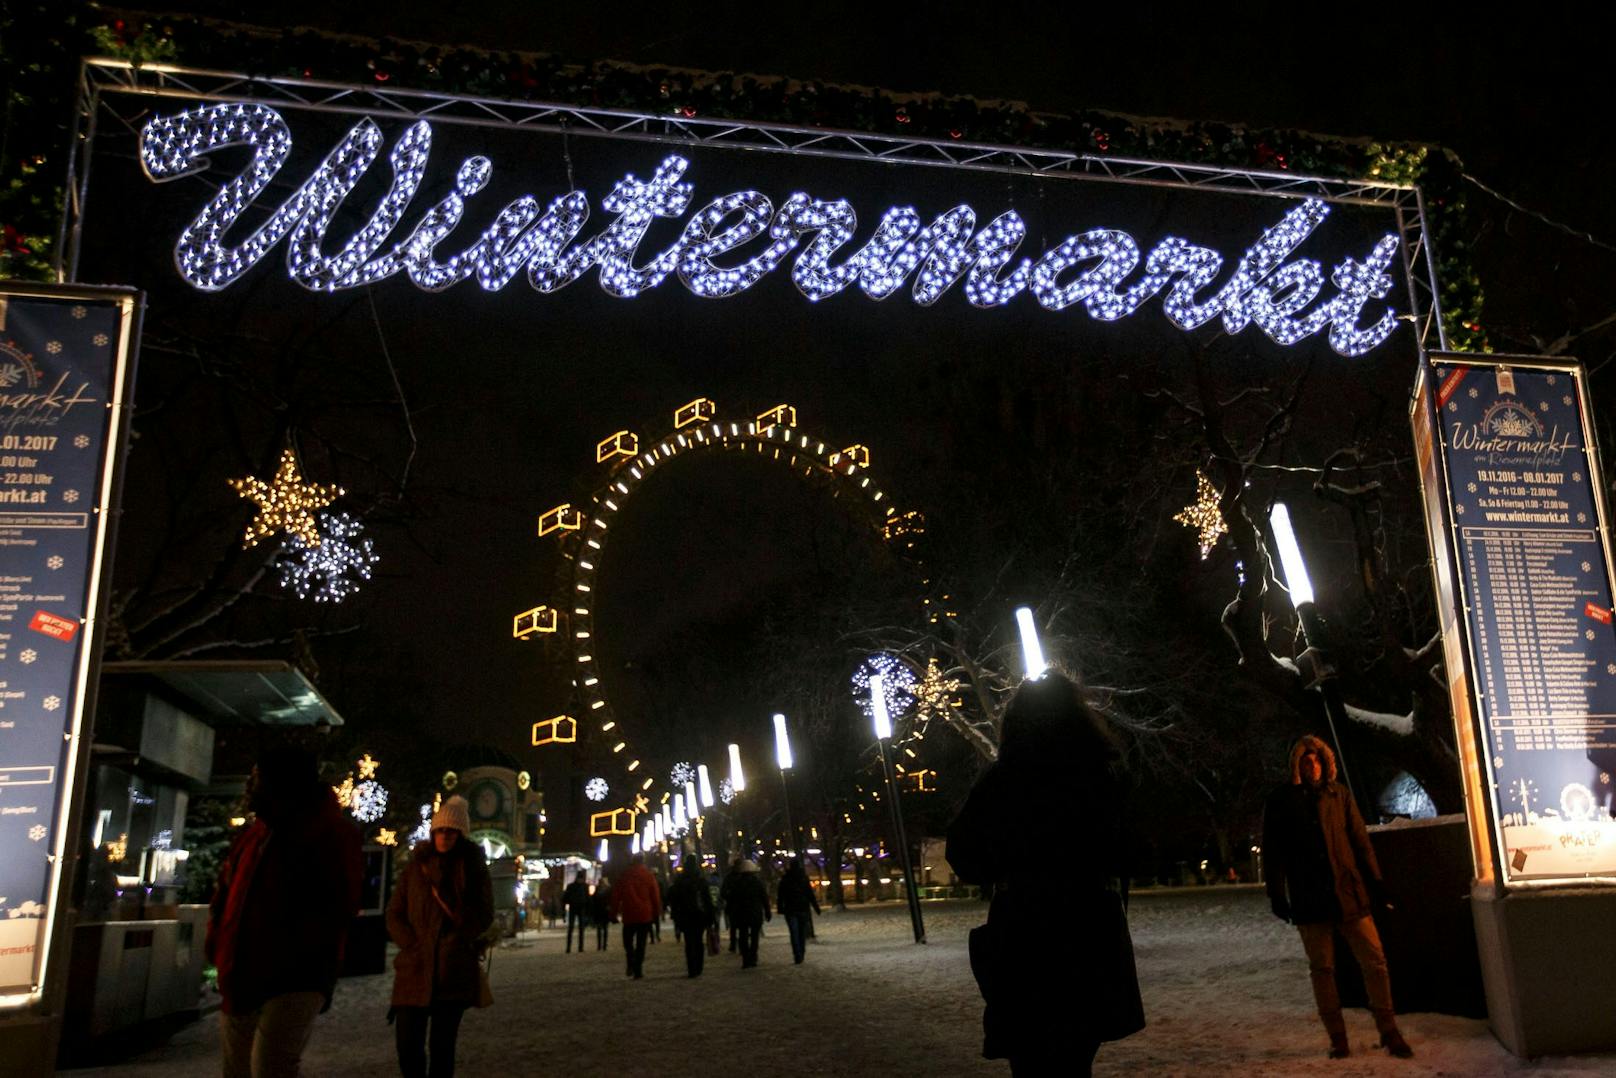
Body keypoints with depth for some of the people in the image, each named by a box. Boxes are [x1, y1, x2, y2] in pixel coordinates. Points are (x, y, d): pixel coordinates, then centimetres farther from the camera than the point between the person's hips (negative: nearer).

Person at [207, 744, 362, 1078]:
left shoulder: (331, 834, -10)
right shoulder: (253, 834, 14)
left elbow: (336, 908, -16)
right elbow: (226, 893, 21)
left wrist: (286, 955, -18)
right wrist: (219, 945, 6)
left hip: (294, 981, -8)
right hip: (240, 979, 8)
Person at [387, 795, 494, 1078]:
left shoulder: (474, 868, 5)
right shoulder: (415, 866, 9)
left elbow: (484, 916, 4)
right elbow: (394, 914, 7)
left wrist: (455, 944, -7)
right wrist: (414, 946, -5)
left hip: (455, 970, -1)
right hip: (415, 968, 1)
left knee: (443, 1046, 4)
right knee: (408, 1045, -5)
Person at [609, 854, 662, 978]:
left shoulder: (624, 875, 2)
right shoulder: (648, 875, 0)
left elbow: (616, 895, 4)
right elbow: (656, 896, 0)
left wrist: (614, 912, 11)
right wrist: (657, 913, 7)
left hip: (629, 915, 0)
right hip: (645, 915, 0)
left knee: (628, 941, 13)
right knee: (641, 944, 5)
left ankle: (631, 964, -10)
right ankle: (638, 970, -2)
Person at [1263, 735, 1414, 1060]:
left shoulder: (1339, 795, 8)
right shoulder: (1281, 802, 2)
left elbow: (1360, 840, 8)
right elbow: (1272, 853, 2)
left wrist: (1375, 882, 3)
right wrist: (1277, 895, -2)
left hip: (1349, 893, 1)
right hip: (1310, 900, -1)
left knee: (1374, 961, 0)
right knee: (1322, 969, 4)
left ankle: (1389, 1032, 15)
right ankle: (1338, 1039, 14)